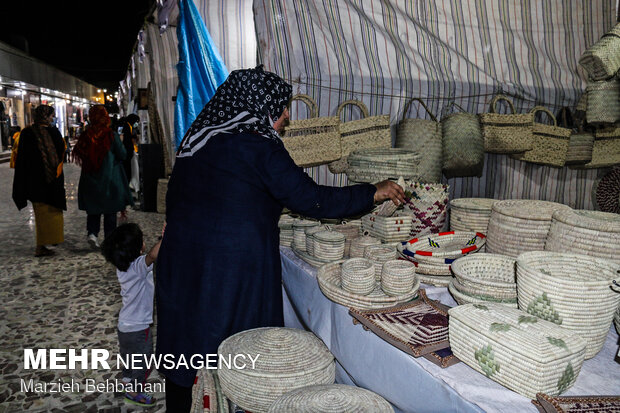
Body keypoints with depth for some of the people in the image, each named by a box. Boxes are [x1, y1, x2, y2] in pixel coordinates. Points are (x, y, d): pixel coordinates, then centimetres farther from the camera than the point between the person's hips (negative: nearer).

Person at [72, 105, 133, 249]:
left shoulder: (85, 136, -4)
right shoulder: (112, 135, -12)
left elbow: (77, 154, 6)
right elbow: (122, 155, -7)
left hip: (90, 180, 2)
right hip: (110, 179, -2)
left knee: (93, 209, 16)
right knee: (110, 211, 9)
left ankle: (92, 233, -2)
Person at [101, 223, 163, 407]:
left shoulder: (122, 266, -6)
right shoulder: (139, 266, -33)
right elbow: (152, 255, -54)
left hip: (125, 324, 8)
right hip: (139, 328, -8)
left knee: (129, 357, 31)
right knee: (143, 363, 17)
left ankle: (127, 379, 52)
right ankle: (134, 391, 36)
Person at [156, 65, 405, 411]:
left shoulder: (197, 139, 7)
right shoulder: (259, 146, -14)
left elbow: (173, 201, 13)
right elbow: (311, 198, -14)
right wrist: (373, 193, -5)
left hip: (182, 262, 7)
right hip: (236, 266, -7)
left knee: (186, 344, 19)